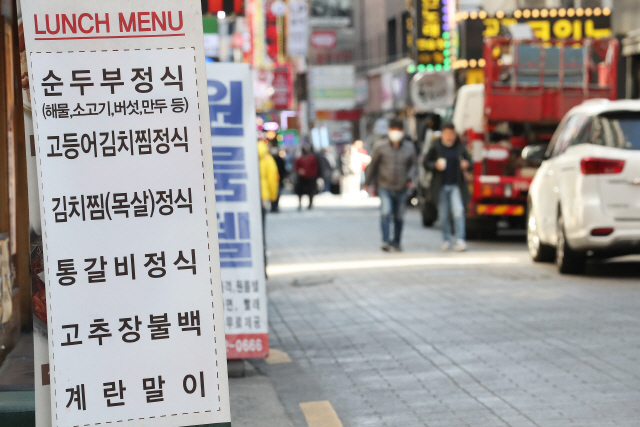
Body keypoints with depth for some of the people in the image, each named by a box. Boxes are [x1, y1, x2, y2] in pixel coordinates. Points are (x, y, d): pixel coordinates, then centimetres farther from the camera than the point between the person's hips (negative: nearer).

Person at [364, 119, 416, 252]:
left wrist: (409, 178, -4)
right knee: (386, 213, -19)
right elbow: (373, 165, 7)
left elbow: (412, 165, 15)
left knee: (399, 217, 8)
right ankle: (386, 241, -19)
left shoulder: (409, 147, 4)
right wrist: (368, 182, 12)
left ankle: (396, 242, 22)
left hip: (401, 189, 2)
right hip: (384, 187, -2)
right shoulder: (380, 146, -1)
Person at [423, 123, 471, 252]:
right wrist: (435, 165, -16)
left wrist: (466, 164, -10)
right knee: (443, 214, 6)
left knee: (458, 210, -15)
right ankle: (447, 239, 21)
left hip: (456, 185, 0)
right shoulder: (436, 147, 0)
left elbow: (468, 159, 13)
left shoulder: (460, 146, 3)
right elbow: (426, 163, 4)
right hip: (441, 186, 0)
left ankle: (460, 240, -13)